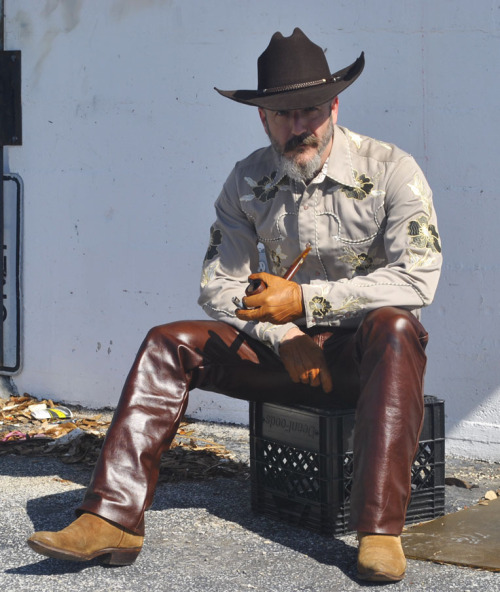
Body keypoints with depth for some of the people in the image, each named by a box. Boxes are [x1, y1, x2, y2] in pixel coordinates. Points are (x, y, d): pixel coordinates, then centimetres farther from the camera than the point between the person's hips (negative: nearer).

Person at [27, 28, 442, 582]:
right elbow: (219, 287, 3)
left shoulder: (389, 170, -11)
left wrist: (304, 299, -24)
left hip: (365, 350, -4)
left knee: (393, 327, -38)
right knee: (168, 344, -13)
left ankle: (380, 531, -43)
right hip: (288, 350, 4)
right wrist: (282, 335, -15)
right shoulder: (248, 182, 2)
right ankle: (113, 518, -23)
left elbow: (417, 278, -19)